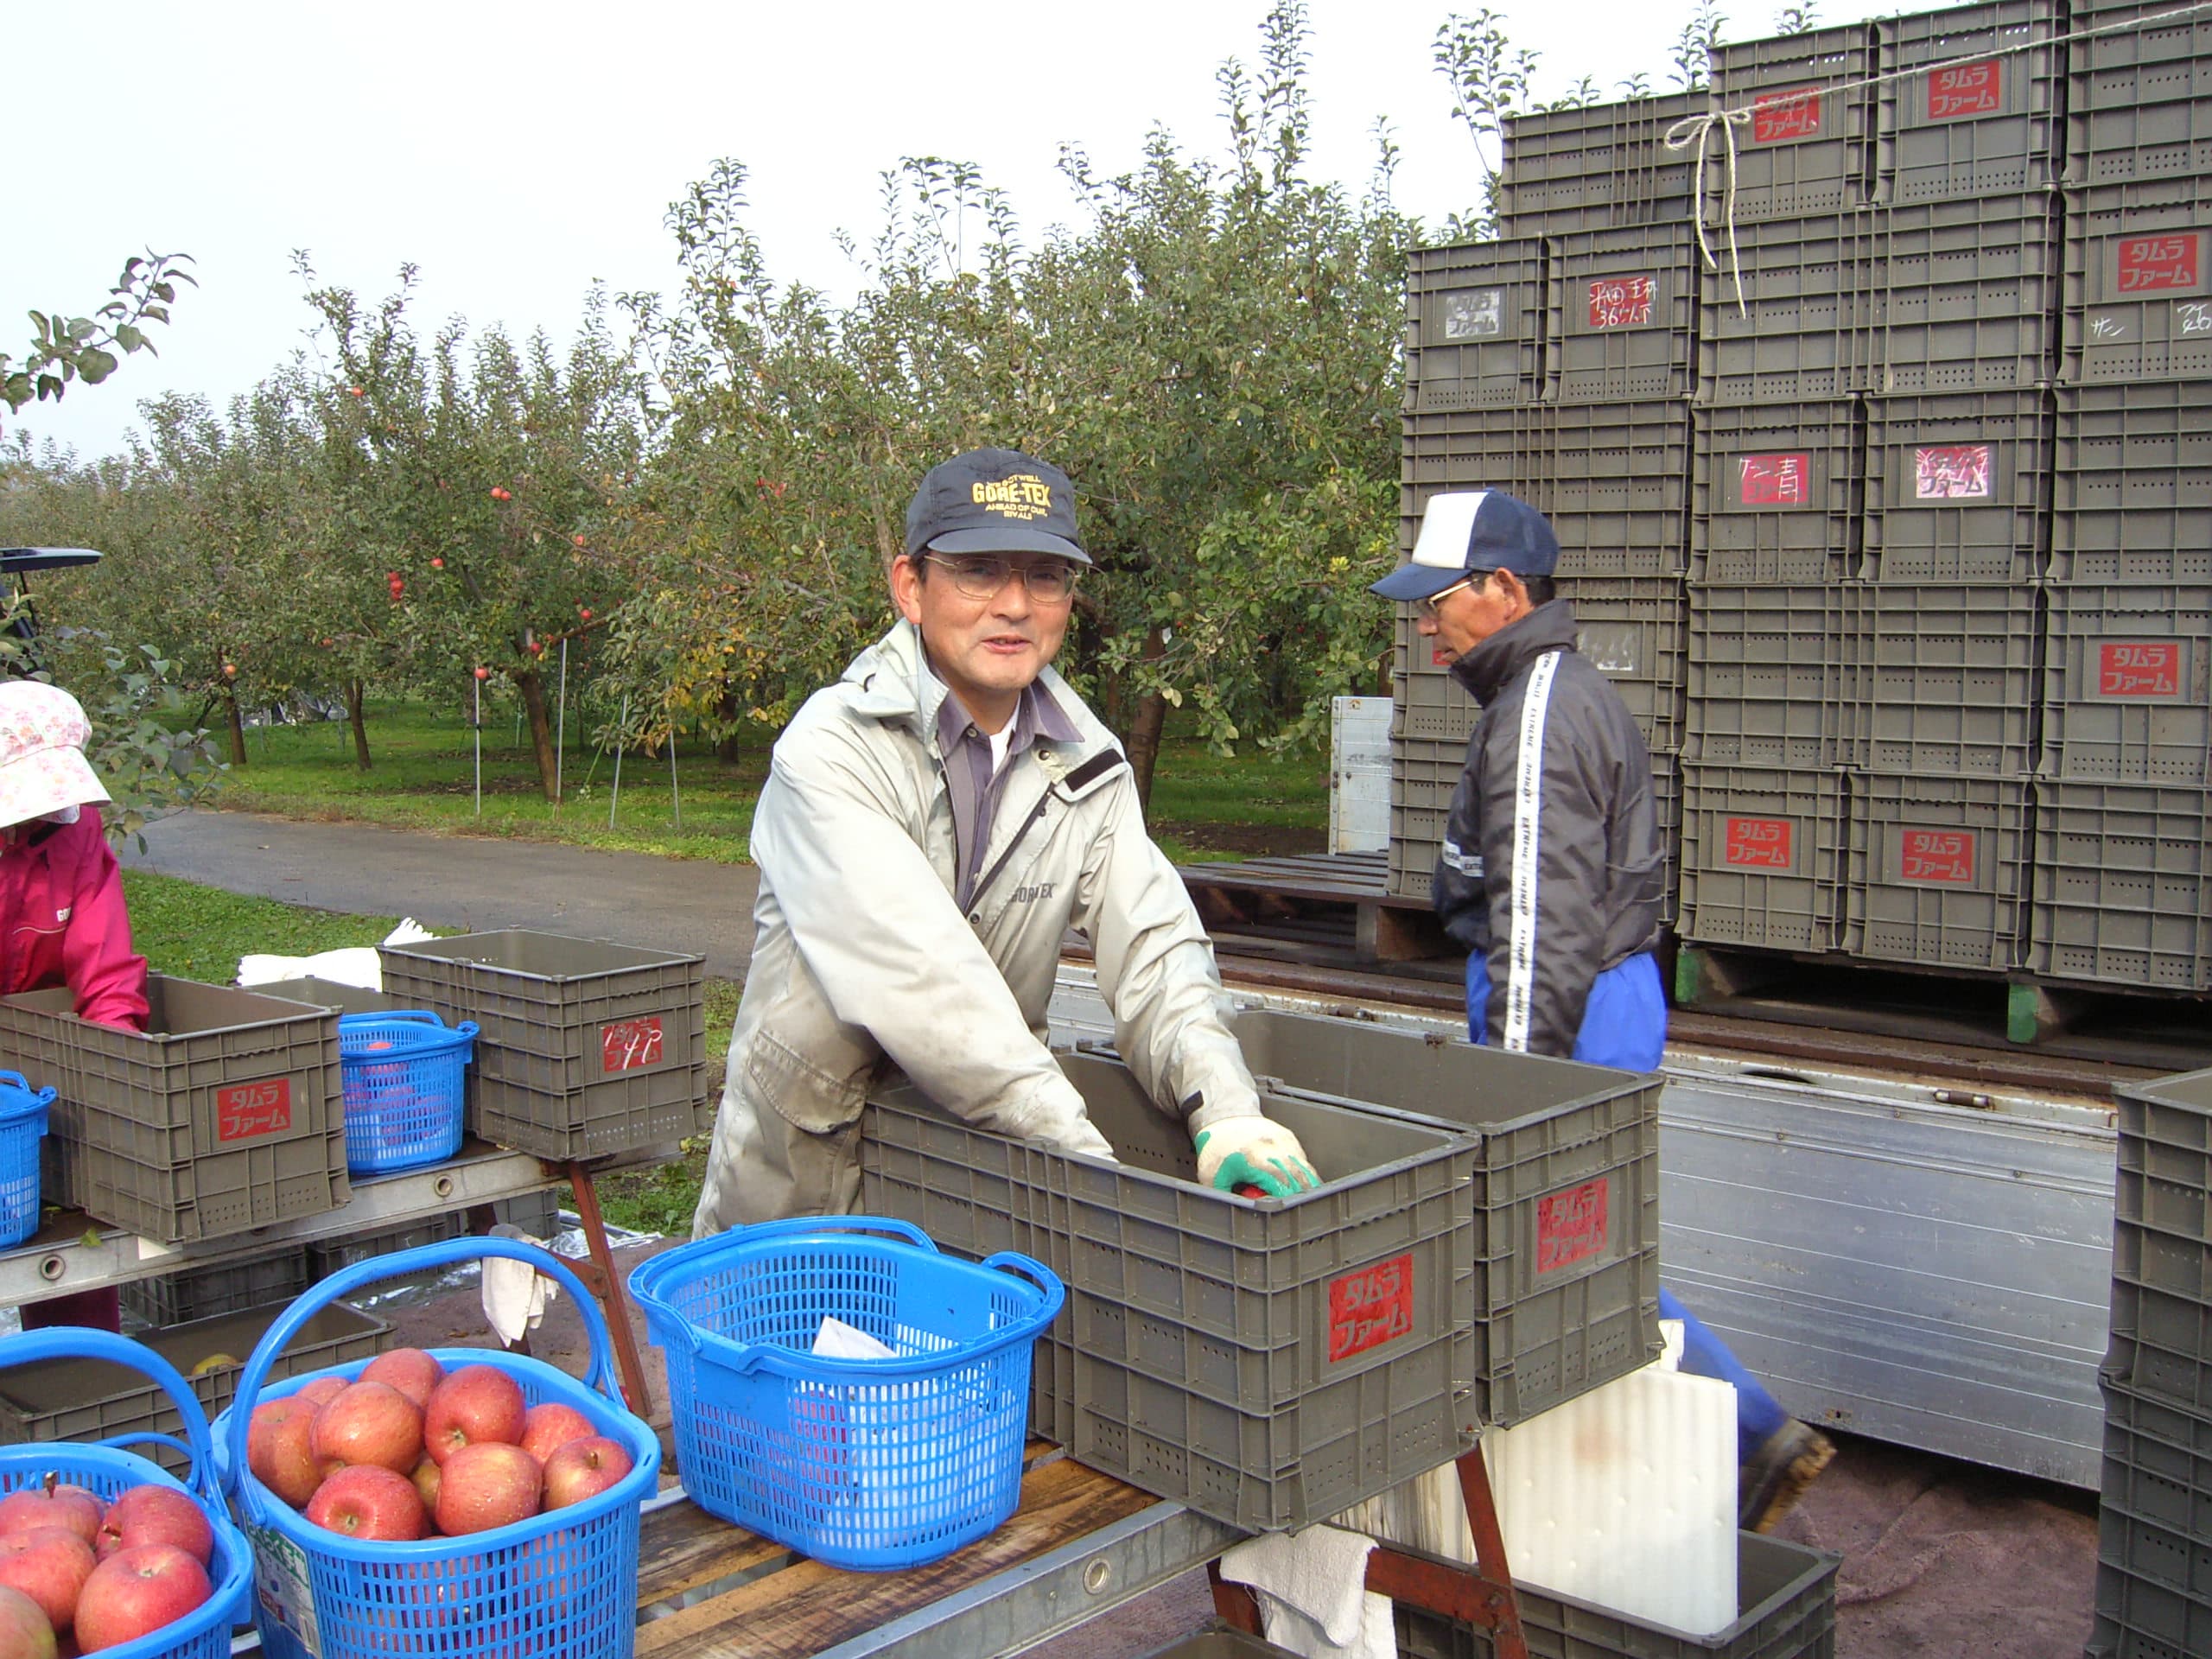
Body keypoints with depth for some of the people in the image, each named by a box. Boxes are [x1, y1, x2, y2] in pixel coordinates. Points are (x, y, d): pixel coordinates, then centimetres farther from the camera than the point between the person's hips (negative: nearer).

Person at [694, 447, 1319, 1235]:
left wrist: (1226, 1114, -24)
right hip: (807, 1175, -4)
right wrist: (1084, 1156, -32)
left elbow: (1152, 948, -6)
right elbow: (917, 983, -28)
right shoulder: (831, 752, -18)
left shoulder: (1086, 761, 1)